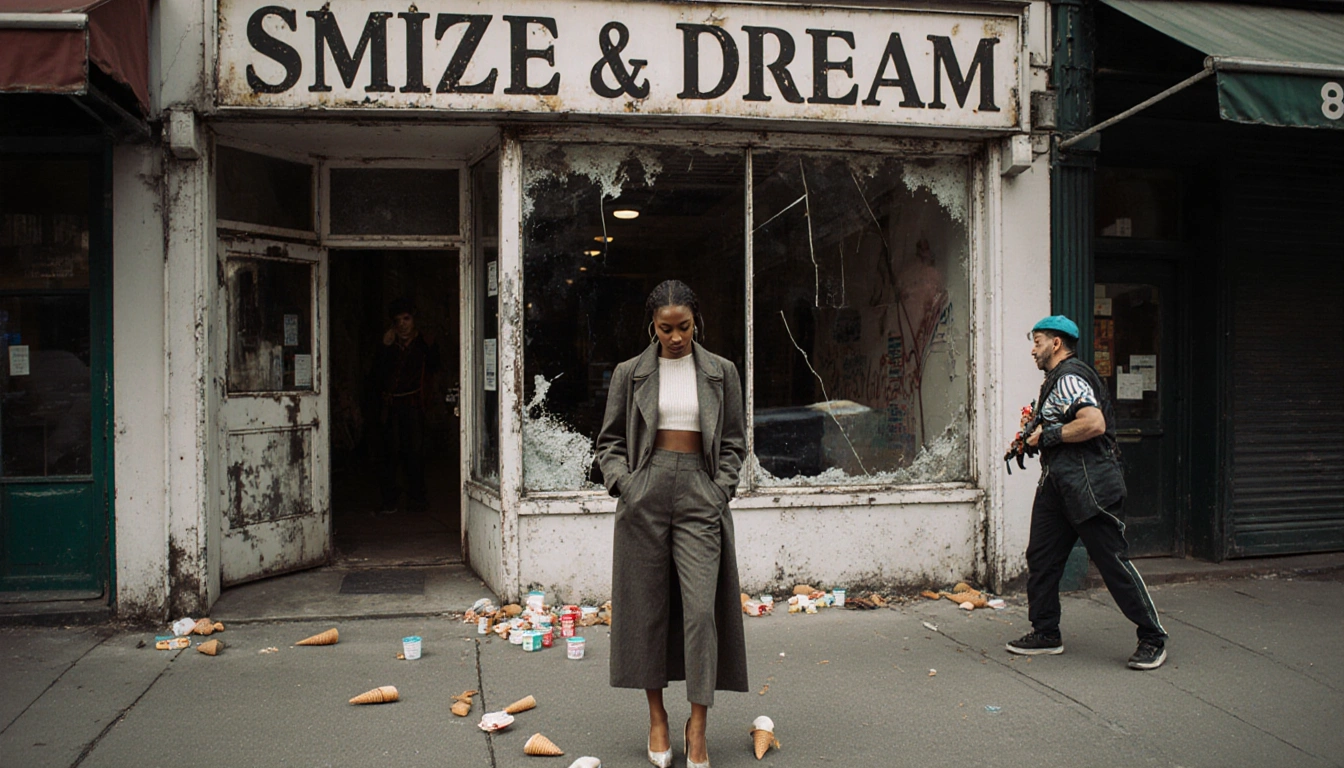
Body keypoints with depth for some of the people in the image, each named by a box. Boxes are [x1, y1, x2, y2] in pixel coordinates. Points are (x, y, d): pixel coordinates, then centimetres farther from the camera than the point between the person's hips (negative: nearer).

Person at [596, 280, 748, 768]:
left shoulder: (721, 372, 8)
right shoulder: (630, 374, 7)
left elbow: (734, 441, 11)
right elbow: (610, 440, 10)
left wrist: (720, 490, -1)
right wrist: (622, 483, -5)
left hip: (700, 493, 0)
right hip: (645, 493, 1)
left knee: (702, 607, -9)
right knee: (647, 608, 5)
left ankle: (698, 725, 0)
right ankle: (656, 715, 19)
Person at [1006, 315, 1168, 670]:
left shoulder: (1069, 378, -13)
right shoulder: (1055, 380, 20)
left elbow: (1094, 423, -26)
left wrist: (1048, 435, -16)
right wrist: (1035, 438, 14)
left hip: (1088, 482, -11)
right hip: (1057, 482, 11)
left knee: (1113, 560, -6)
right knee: (1040, 557, 9)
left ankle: (1153, 639, 5)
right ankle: (1045, 633, 18)